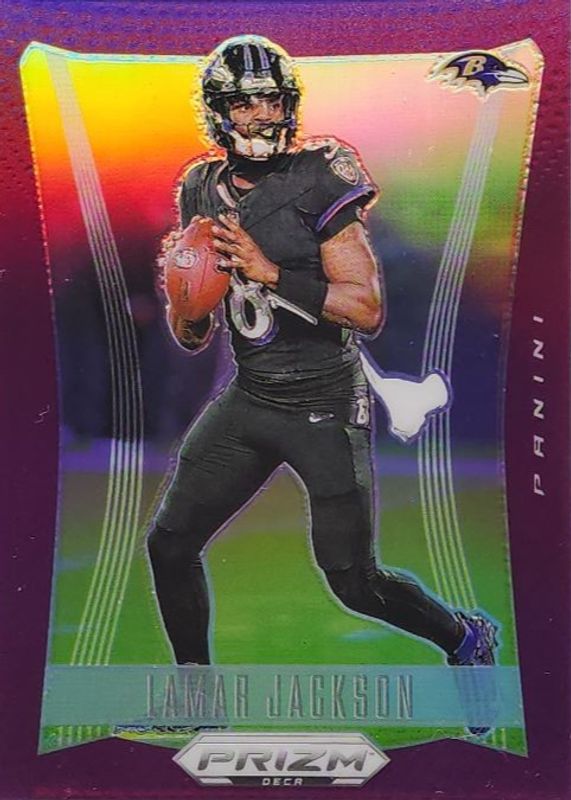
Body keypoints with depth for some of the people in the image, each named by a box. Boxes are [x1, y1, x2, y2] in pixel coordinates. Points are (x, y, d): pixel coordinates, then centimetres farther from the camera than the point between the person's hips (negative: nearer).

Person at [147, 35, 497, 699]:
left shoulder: (319, 179, -11)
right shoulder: (202, 190, 6)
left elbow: (368, 310, -19)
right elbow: (192, 340, 9)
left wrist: (271, 273, -26)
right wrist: (183, 300, -13)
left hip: (327, 407, -5)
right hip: (246, 400, 6)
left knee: (355, 584, 1)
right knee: (170, 544, 6)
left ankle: (467, 639, 30)